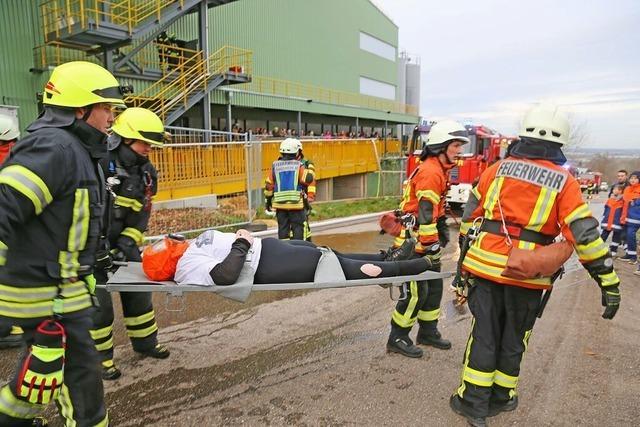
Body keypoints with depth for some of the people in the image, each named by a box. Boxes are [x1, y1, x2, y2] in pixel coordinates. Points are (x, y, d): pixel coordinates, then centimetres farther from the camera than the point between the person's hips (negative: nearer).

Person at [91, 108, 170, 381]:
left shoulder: (145, 171, -1)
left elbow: (142, 212, 3)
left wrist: (128, 240, -10)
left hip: (122, 242, 6)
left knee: (138, 291, 12)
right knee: (98, 301, 0)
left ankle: (145, 342, 30)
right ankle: (100, 356, 19)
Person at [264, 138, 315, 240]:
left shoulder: (275, 165, 4)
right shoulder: (298, 165, -5)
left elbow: (269, 184, 5)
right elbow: (308, 179, -15)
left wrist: (268, 200, 15)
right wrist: (309, 171, 6)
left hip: (280, 203, 3)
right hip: (296, 203, -3)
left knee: (283, 227, 10)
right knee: (297, 227, 5)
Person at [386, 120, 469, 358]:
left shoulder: (440, 170, 14)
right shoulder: (430, 172, -20)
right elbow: (425, 213, -25)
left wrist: (442, 230, 19)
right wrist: (430, 245, -22)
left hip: (424, 239, 11)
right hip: (413, 241, -11)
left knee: (434, 286, 17)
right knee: (416, 292, -5)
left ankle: (428, 332, 31)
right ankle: (397, 338, 9)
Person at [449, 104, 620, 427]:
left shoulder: (498, 168, 3)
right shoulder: (564, 181, -2)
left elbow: (471, 214, 7)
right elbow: (585, 233, -7)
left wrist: (466, 256, 19)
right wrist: (609, 282, -2)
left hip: (486, 265, 1)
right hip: (528, 275, -1)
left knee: (484, 335, 13)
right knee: (514, 338, 18)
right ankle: (501, 398, 33)